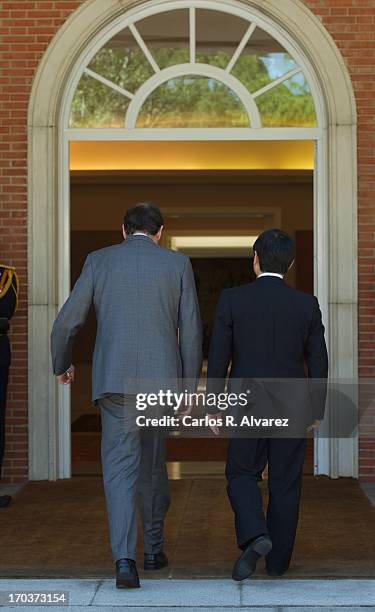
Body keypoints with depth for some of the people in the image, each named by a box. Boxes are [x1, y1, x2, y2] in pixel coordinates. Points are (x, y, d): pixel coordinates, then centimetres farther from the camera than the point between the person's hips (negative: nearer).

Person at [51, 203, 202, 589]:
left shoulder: (99, 260, 6)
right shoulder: (178, 264, 6)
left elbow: (66, 323, 5)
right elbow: (190, 331, 3)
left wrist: (61, 366, 23)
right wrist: (189, 386, 10)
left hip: (114, 379, -1)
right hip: (162, 379, 1)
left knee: (120, 467, -1)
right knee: (152, 462, 19)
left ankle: (124, 559, -15)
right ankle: (153, 548, 27)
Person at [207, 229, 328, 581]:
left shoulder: (231, 299, -9)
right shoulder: (307, 304, -5)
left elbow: (218, 359, -8)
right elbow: (318, 364, -2)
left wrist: (214, 409, 1)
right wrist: (317, 412, 10)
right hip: (291, 408, 1)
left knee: (242, 475, 14)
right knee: (285, 484, 13)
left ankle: (254, 536, -10)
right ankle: (278, 559, 18)